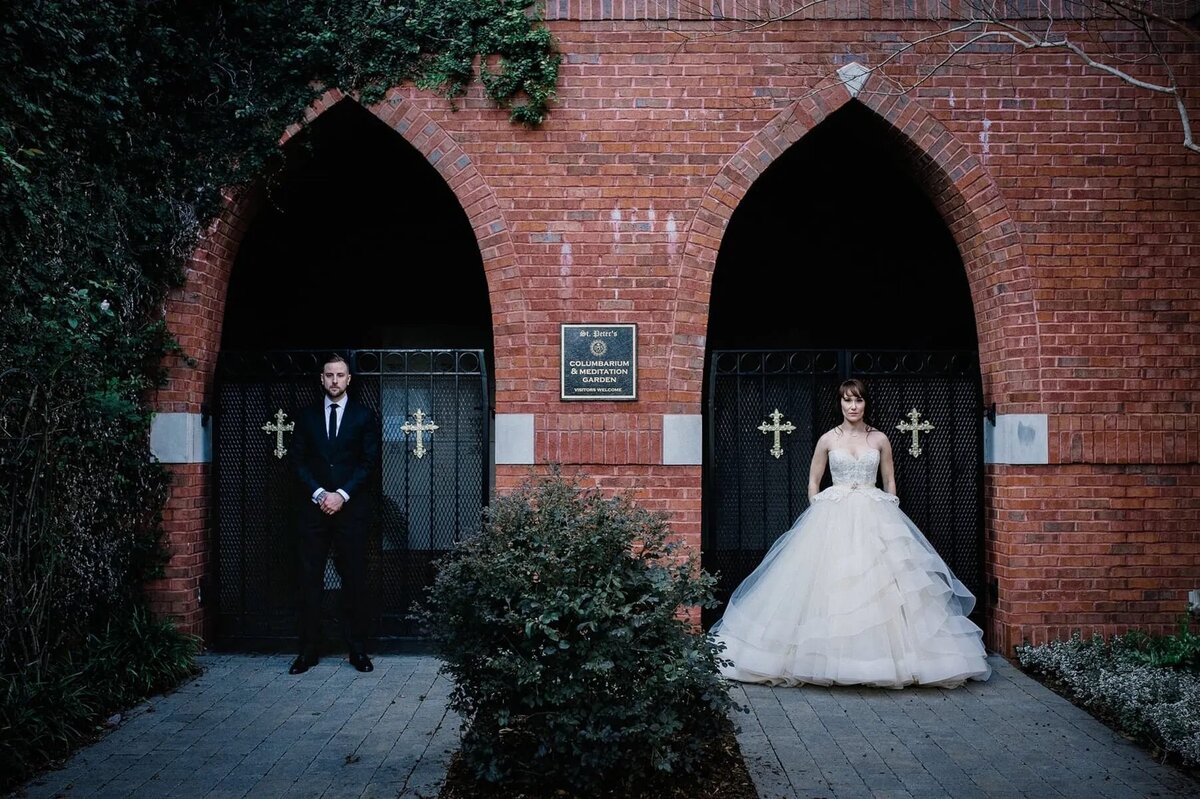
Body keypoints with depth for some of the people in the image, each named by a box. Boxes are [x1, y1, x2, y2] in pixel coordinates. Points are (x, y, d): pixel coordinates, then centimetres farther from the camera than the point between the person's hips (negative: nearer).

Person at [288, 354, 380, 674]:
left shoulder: (364, 416, 5)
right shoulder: (307, 416, 11)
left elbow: (369, 461, -1)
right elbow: (298, 460, 6)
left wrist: (342, 495, -10)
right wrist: (319, 494, -8)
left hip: (351, 508, -2)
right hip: (315, 506, 2)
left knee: (354, 579, 1)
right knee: (309, 579, 2)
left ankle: (357, 649, 9)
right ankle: (308, 650, 9)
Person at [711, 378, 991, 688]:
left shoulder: (879, 439, 7)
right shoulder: (828, 440, 4)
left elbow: (890, 480, 13)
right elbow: (813, 481, 10)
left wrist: (891, 516, 5)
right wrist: (818, 513, 1)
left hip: (874, 517, 1)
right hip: (834, 518, -1)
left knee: (882, 584, -5)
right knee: (830, 583, -5)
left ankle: (884, 658, 5)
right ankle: (829, 659, 3)